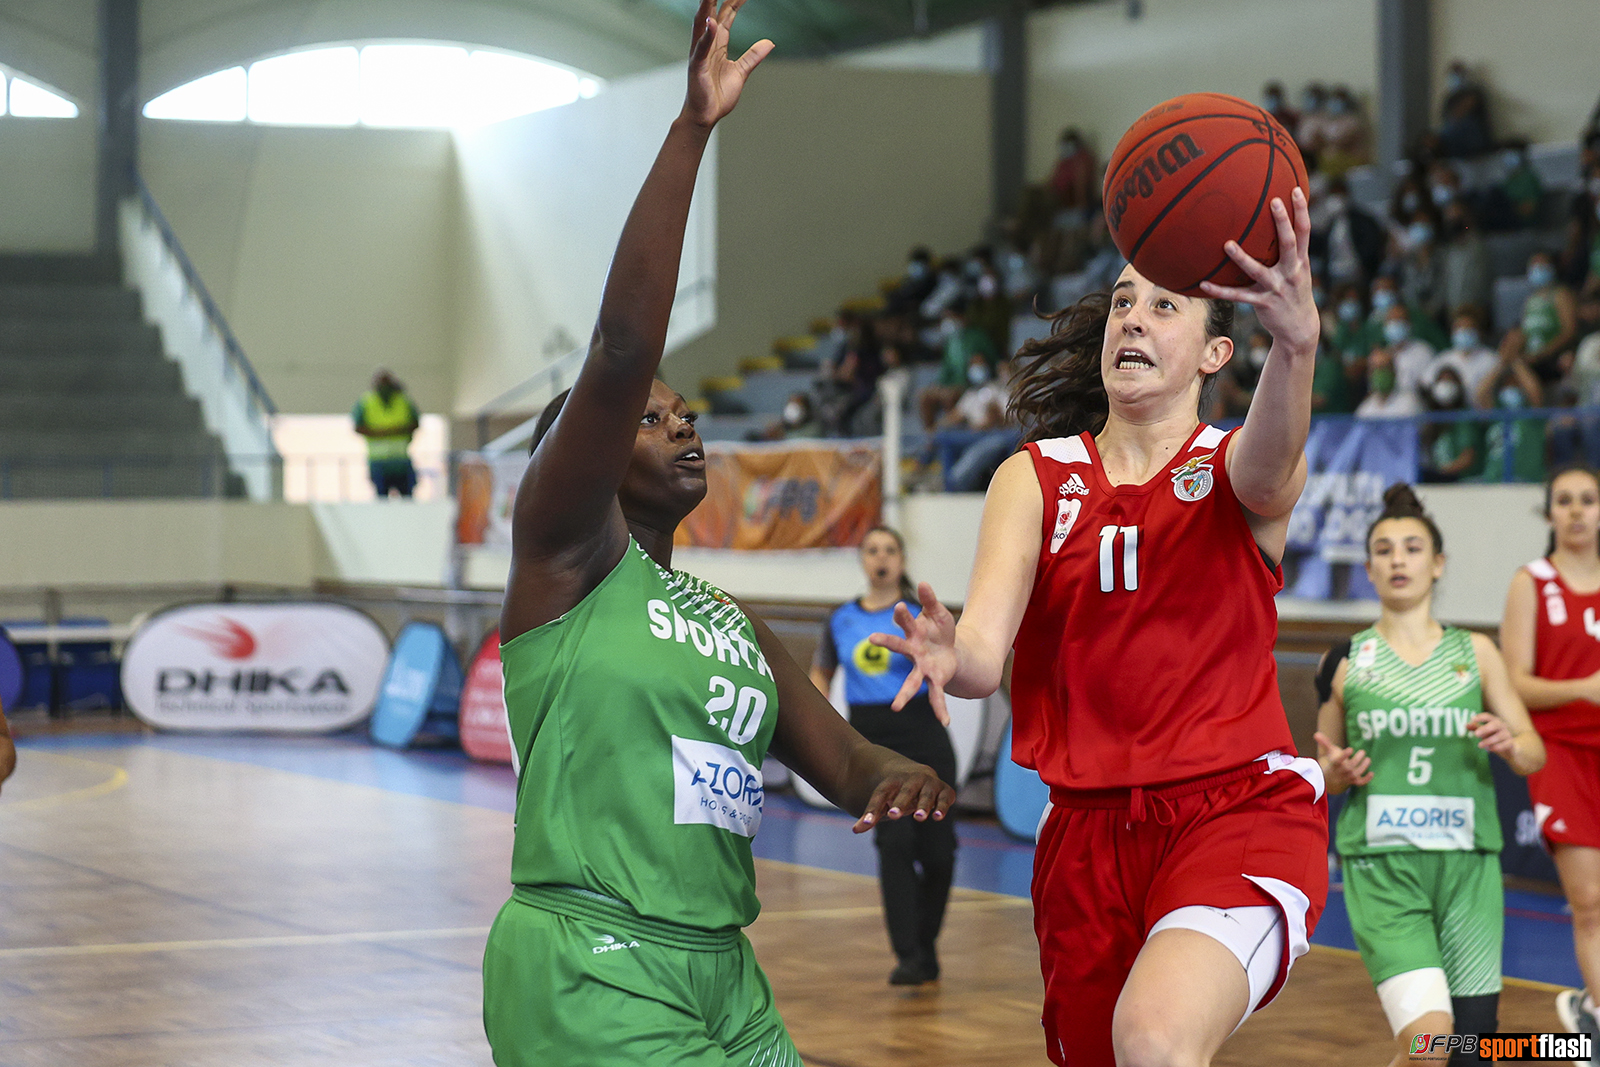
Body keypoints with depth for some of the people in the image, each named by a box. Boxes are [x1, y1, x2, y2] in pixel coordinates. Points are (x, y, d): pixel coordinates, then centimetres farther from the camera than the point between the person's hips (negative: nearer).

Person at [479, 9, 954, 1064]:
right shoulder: (566, 555, -2)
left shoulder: (740, 629, 19)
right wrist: (694, 126, -21)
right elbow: (621, 351, -16)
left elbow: (847, 763, 16)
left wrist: (901, 777, -10)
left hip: (724, 979, 8)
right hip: (590, 974, -7)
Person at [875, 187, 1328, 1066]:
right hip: (1089, 827, 4)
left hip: (1237, 807, -4)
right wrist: (951, 656, -33)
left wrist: (1296, 342, -48)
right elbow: (986, 650, -7)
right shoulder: (1037, 476, 8)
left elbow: (1269, 460, -26)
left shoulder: (1234, 469, 1)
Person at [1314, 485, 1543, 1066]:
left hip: (1467, 868, 2)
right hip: (1381, 868, -2)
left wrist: (1510, 744, -13)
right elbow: (1322, 773, 14)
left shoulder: (1475, 653, 9)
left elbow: (1535, 753, 9)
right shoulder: (1345, 662, 5)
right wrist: (1338, 772, -9)